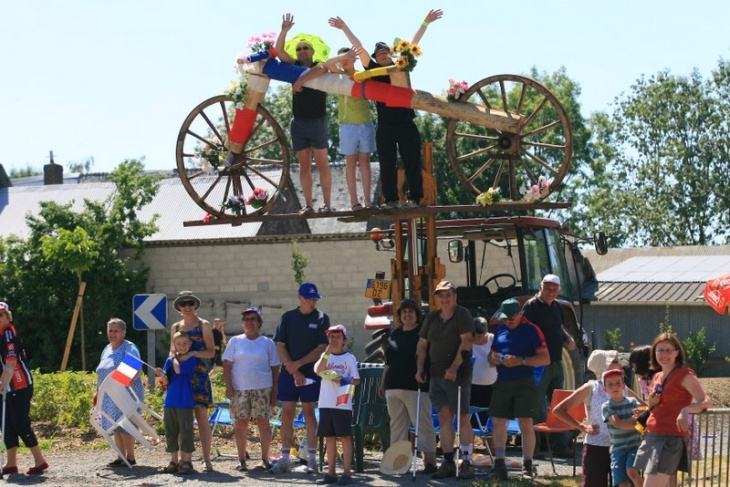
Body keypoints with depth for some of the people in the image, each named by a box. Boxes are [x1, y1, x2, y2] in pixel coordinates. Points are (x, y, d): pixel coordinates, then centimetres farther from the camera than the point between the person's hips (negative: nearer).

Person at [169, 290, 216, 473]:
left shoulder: (204, 325, 3)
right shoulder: (175, 327, 15)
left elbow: (211, 351, -2)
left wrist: (192, 353, -17)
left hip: (198, 375, -4)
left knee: (201, 416, -5)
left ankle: (207, 459, -5)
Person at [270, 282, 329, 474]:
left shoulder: (321, 318, 1)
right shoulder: (288, 317, 6)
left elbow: (321, 348, -5)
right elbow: (280, 346, 3)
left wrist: (299, 363, -12)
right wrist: (293, 370, -8)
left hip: (311, 372, -2)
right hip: (288, 372, 2)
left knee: (309, 412, -1)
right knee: (287, 413, 2)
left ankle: (312, 458, 4)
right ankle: (285, 458, 6)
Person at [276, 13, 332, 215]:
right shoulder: (296, 68, 8)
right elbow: (279, 51, 0)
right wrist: (284, 30, -12)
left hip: (317, 121, -3)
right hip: (299, 122, 3)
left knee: (322, 164, -3)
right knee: (304, 166, 4)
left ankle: (327, 204, -2)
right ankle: (308, 205, 5)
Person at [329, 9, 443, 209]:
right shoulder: (374, 70, 7)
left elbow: (414, 43, 6)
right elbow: (359, 47, 4)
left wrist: (426, 22, 3)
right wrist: (344, 28, 3)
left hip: (406, 123, -1)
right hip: (385, 125, 1)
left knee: (412, 161, 1)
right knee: (387, 164, 3)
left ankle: (414, 197, 5)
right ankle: (391, 199, 8)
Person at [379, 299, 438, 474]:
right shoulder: (394, 335, 17)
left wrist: (423, 375, -15)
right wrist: (383, 384, 20)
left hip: (416, 387, -7)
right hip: (393, 387, 7)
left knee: (423, 424, -7)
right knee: (397, 425, 10)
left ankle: (430, 462, -7)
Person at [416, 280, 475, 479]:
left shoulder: (462, 314, -5)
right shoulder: (432, 317, 14)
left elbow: (466, 341, -15)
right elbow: (422, 344, 17)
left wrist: (454, 367, -22)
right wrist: (420, 369, 6)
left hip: (458, 374, -6)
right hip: (436, 374, 6)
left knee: (462, 418, -5)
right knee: (444, 418, 6)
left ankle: (466, 463, -3)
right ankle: (448, 463, 9)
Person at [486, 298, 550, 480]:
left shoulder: (531, 330, -5)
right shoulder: (500, 330, 13)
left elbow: (545, 358, -10)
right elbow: (491, 354, 22)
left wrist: (521, 361, -22)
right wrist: (493, 359, -3)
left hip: (524, 383, -6)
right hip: (502, 383, 6)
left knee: (526, 424, -5)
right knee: (498, 423, 4)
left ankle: (527, 466, 2)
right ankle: (499, 464, 10)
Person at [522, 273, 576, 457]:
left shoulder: (556, 306, 14)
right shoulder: (531, 306, -9)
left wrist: (568, 339, 6)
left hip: (557, 364, 8)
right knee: (538, 409, -4)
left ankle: (559, 446, 18)